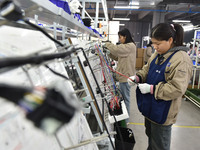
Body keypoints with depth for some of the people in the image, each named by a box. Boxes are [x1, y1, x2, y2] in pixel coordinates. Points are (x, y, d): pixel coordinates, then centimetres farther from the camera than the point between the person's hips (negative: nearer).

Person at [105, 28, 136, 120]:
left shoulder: (131, 46, -14)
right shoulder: (126, 46, 18)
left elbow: (116, 49, -25)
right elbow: (118, 57, 17)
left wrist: (107, 44, -9)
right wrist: (109, 53, 3)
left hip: (126, 75, -10)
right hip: (123, 74, 10)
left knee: (125, 97, 0)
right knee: (123, 95, 19)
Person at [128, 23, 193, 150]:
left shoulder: (181, 60, -23)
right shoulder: (158, 54, 2)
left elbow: (177, 89, -27)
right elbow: (147, 70, 14)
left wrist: (151, 89, -27)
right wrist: (137, 77, -5)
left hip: (162, 113, -8)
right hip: (150, 107, 8)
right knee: (150, 136, 29)